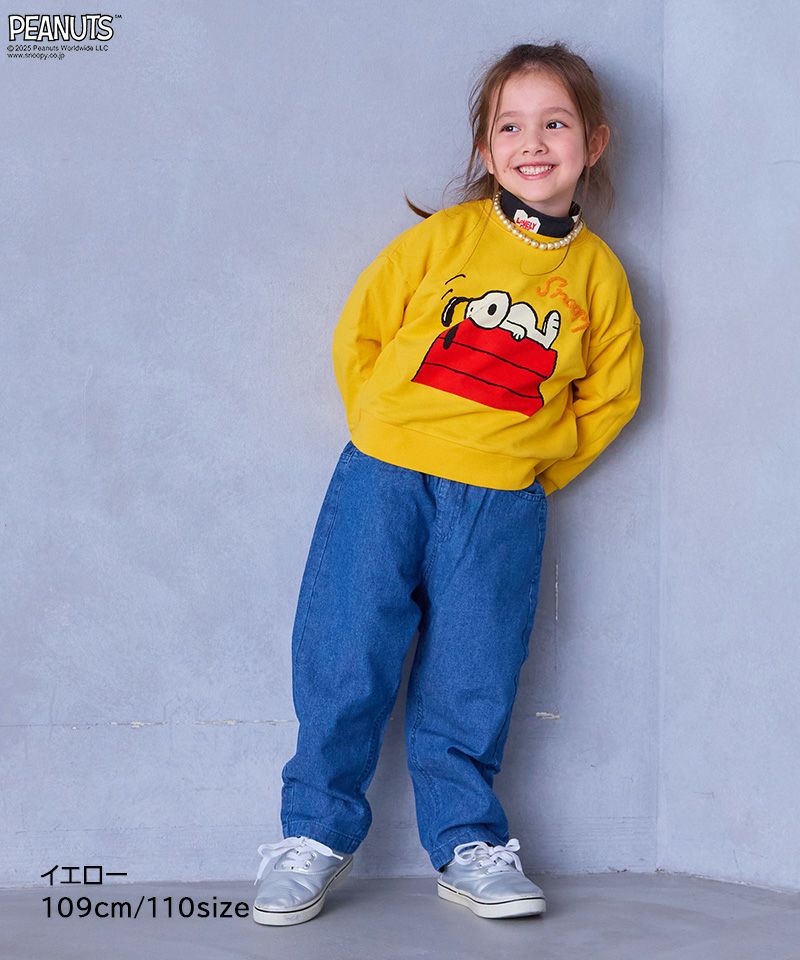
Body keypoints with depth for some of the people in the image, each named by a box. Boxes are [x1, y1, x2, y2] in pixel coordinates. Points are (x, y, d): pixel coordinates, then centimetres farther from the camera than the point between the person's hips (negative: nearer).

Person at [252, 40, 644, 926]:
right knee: (346, 660, -1)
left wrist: (534, 469, 9)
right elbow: (359, 336, 6)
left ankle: (467, 845, 22)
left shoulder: (596, 273, 5)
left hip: (500, 506, 1)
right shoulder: (440, 238, 0)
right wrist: (384, 431, 5)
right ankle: (313, 836, 15)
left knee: (471, 681, 5)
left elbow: (609, 393, 14)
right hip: (382, 482, -1)